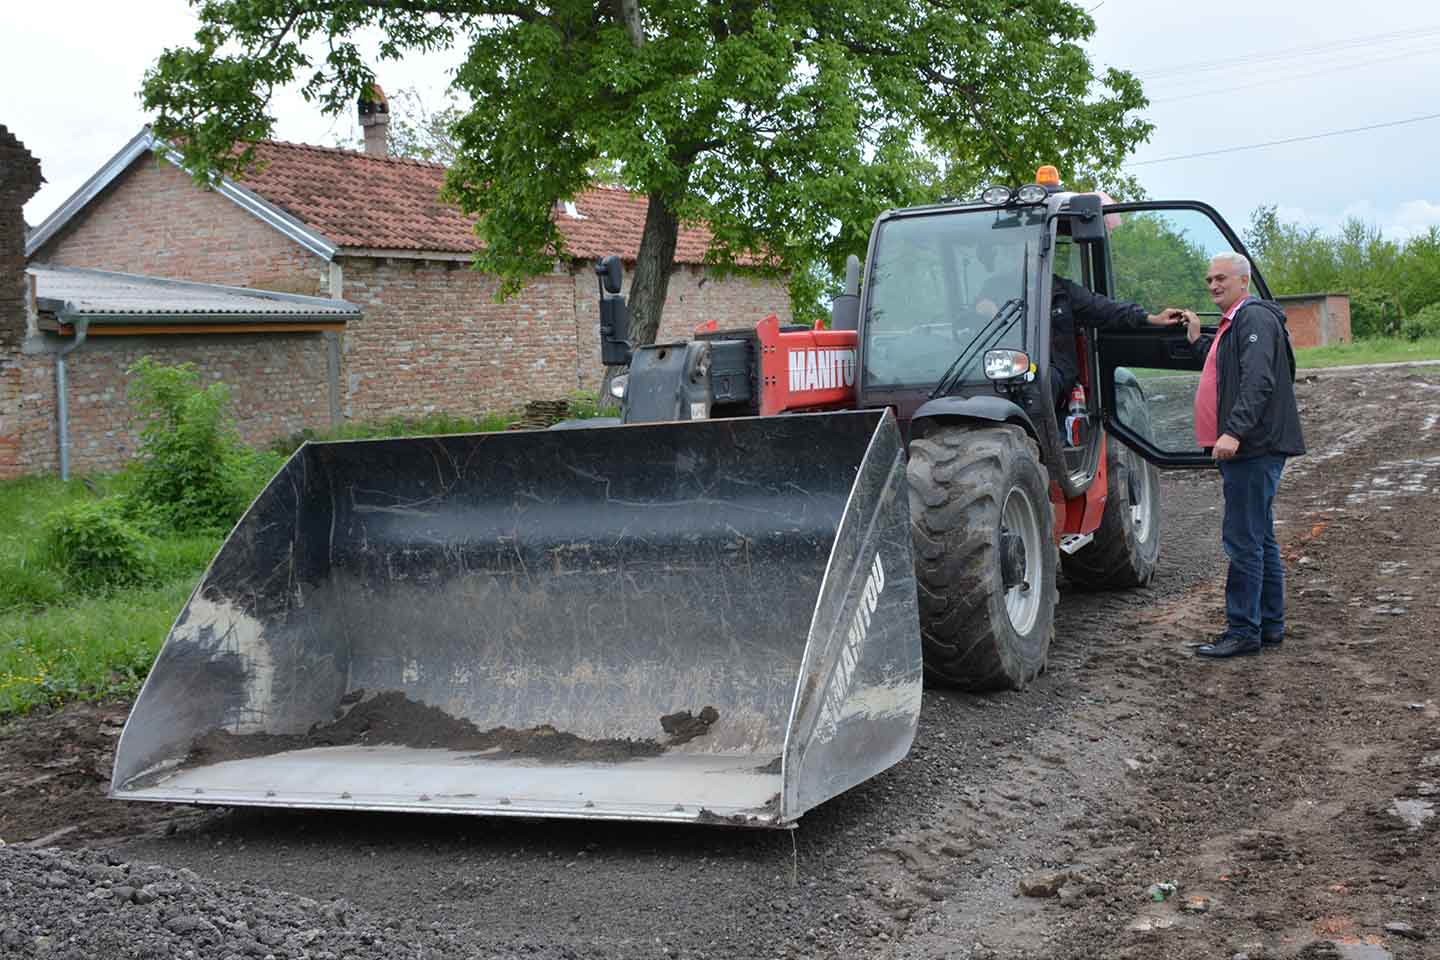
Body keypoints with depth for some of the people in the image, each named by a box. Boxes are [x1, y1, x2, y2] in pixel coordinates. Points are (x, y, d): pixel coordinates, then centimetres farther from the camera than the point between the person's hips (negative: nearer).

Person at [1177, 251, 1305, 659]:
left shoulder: (1255, 318, -12)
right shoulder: (1234, 322, 21)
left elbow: (1258, 381, -24)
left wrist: (1234, 431, -33)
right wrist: (1197, 341, 23)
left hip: (1254, 448, -11)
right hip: (1247, 448, 11)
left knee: (1244, 541, -10)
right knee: (1260, 540, 16)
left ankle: (1243, 631, -7)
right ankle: (1270, 625, 24)